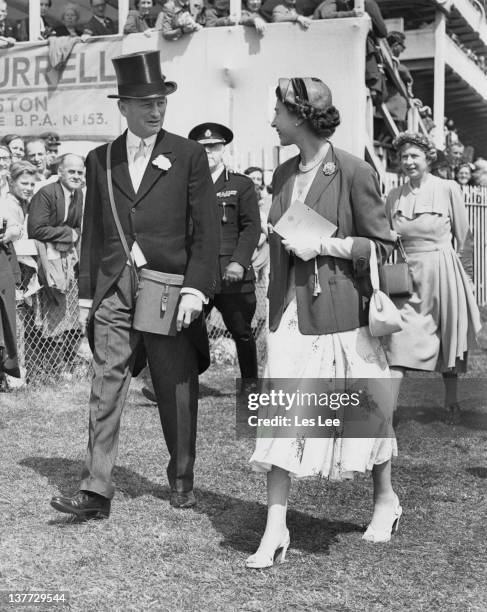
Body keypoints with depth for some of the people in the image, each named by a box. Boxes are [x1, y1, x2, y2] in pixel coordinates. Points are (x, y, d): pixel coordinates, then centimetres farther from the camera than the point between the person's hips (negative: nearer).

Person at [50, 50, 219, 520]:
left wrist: (195, 288, -11)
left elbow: (206, 229, -2)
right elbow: (92, 232, 12)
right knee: (106, 385, -4)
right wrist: (86, 294, 7)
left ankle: (181, 480, 27)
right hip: (114, 291, 2)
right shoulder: (99, 160, 10)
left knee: (178, 393, 8)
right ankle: (96, 490, -1)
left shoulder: (189, 155, 2)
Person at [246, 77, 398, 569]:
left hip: (340, 314, -5)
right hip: (289, 314, 5)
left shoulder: (352, 172, -9)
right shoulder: (283, 174, 10)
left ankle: (386, 498, 34)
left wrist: (323, 245, -16)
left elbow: (382, 246, -7)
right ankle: (275, 528, 4)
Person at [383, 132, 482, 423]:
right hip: (407, 278, 2)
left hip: (443, 275, -1)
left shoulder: (448, 189, -4)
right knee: (398, 345, -8)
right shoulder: (394, 197, 5)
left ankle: (451, 402, 33)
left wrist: (466, 280, 3)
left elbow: (465, 240, 2)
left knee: (449, 343, 12)